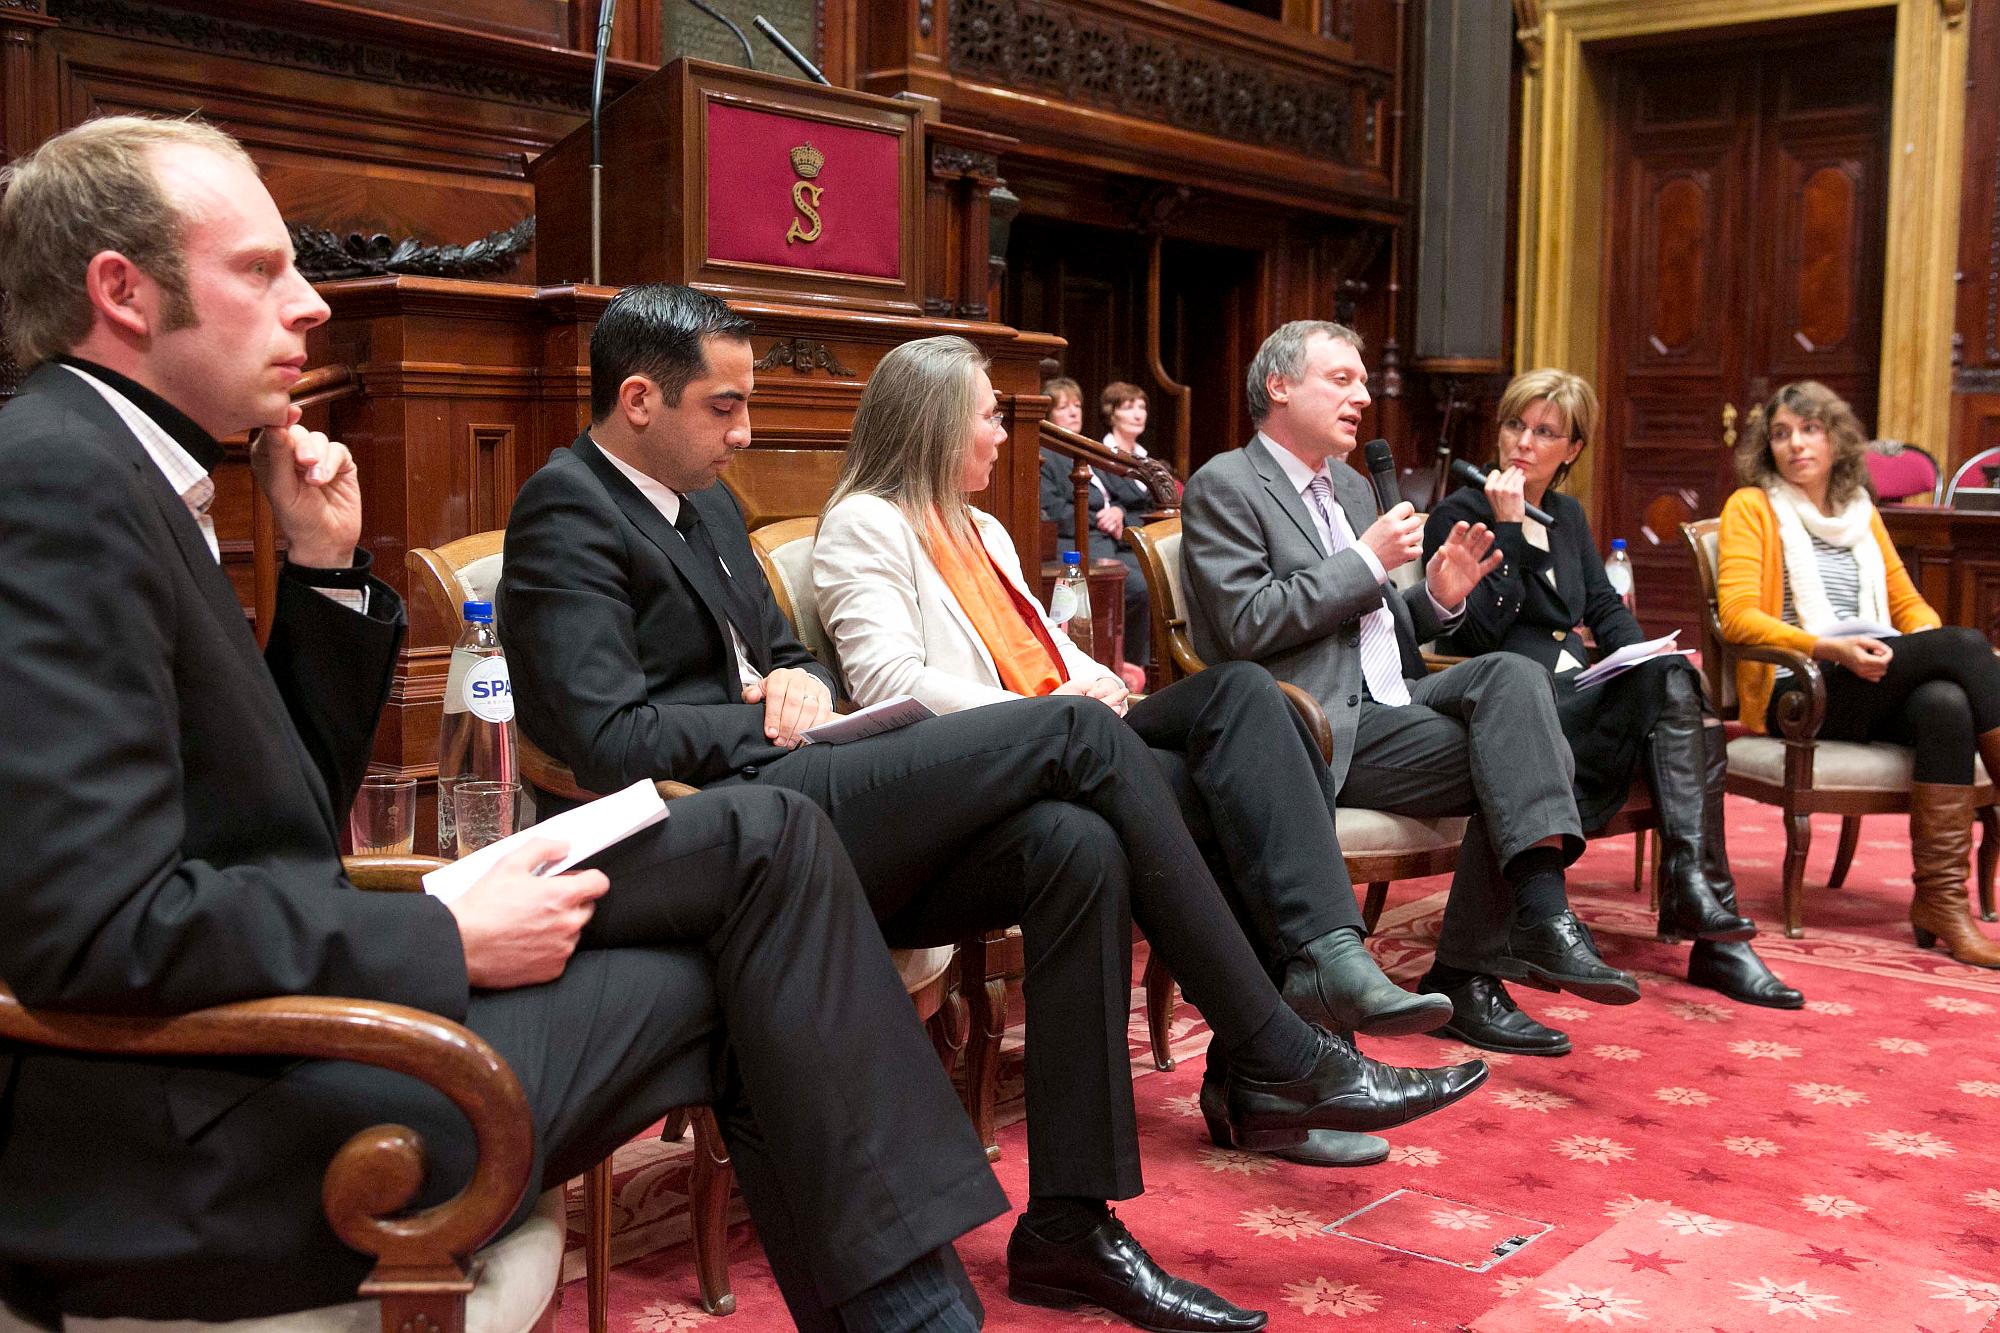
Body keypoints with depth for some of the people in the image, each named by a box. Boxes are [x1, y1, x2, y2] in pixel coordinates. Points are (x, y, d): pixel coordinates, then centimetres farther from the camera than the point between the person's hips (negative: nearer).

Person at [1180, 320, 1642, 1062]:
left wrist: (1438, 596, 5)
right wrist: (1366, 560, -12)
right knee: (1510, 755, -22)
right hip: (1316, 730, -7)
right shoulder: (1225, 486, -2)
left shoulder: (1351, 487, 24)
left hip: (1387, 702, 7)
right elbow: (1245, 626, -15)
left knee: (1512, 674, -21)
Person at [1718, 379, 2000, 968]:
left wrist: (1924, 638, -3)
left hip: (1874, 691, 5)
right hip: (1792, 693, -5)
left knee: (1946, 704, -32)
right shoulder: (1752, 507, 6)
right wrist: (1829, 647, -22)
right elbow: (1738, 617, -7)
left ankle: (1940, 898, -33)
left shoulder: (1862, 513, 24)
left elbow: (1910, 604, 22)